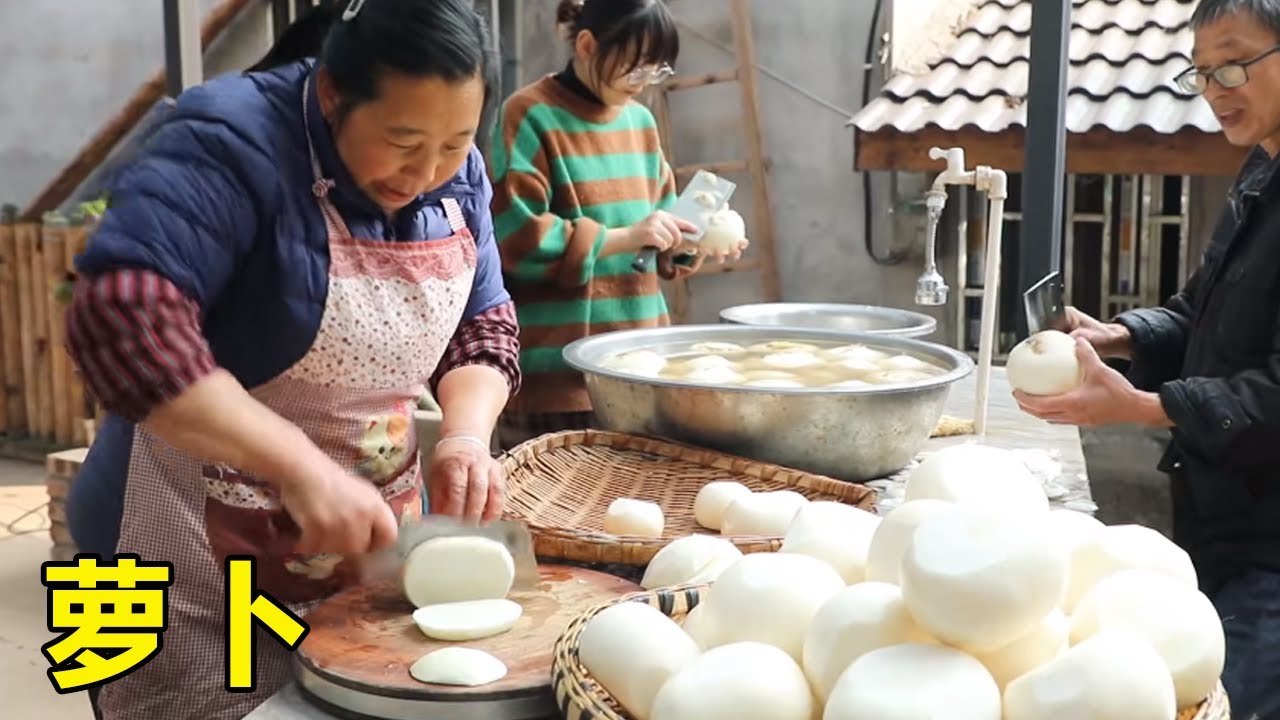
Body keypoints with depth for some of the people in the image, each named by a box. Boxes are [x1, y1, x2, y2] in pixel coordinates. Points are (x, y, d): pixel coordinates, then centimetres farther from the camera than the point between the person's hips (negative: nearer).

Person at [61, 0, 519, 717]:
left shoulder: (457, 177, 0)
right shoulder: (234, 144, -22)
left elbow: (482, 325, 6)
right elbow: (123, 320, -33)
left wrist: (466, 435, -14)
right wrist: (302, 467, -36)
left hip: (372, 543, 6)